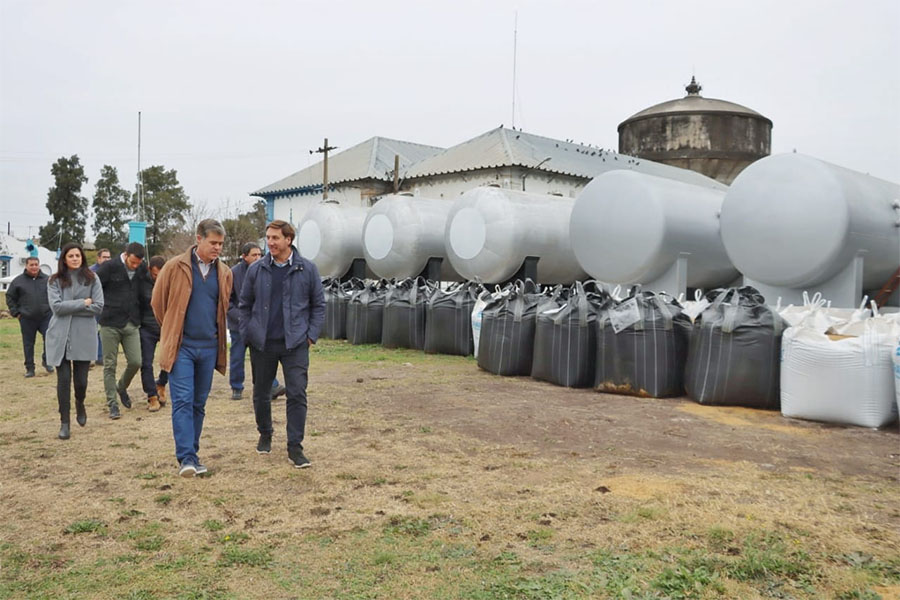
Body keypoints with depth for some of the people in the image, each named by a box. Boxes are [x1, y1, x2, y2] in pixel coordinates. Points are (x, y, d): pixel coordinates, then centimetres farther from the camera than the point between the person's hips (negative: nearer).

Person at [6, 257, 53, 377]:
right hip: (27, 319, 0)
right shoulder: (18, 281, 2)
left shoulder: (47, 280, 6)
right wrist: (15, 312, 1)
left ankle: (46, 360, 17)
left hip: (45, 317, 0)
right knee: (28, 344, 6)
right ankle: (29, 368, 15)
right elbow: (10, 297, 8)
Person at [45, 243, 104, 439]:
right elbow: (56, 306, -8)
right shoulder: (55, 281, 4)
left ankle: (80, 404, 36)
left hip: (84, 337, 0)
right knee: (63, 379, 0)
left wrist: (69, 308, -9)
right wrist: (83, 303, -8)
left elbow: (98, 307, -6)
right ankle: (64, 422, 13)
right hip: (60, 337, 0)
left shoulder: (92, 279, 3)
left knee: (81, 380, 2)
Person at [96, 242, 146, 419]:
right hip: (110, 324, -3)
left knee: (135, 362, 0)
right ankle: (112, 403, 13)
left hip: (132, 324, 3)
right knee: (109, 365, 4)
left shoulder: (142, 269, 2)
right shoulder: (109, 267, -10)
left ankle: (122, 387, 29)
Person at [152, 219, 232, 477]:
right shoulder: (175, 267, -5)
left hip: (209, 347, 4)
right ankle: (186, 457, -6)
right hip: (181, 346, -4)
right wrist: (172, 331, 11)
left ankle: (192, 453, 21)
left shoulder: (224, 273, 7)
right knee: (183, 401, -8)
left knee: (199, 404, 11)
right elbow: (157, 301, 5)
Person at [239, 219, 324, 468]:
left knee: (297, 394, -6)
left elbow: (318, 305, 5)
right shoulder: (256, 270, 2)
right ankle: (265, 435, 36)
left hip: (295, 344, -2)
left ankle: (295, 447, 3)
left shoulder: (307, 270, -1)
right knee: (261, 393, 14)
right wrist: (247, 334, 4)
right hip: (262, 344, 2)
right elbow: (245, 305, 11)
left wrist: (311, 335, -3)